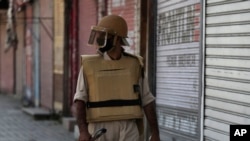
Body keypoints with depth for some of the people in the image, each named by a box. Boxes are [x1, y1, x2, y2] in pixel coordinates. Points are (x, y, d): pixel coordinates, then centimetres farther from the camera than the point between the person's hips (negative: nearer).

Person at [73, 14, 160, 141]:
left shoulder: (134, 65, 4)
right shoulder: (89, 65, 0)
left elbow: (147, 101, 6)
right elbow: (80, 101, -8)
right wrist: (83, 131, -23)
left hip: (127, 131, 1)